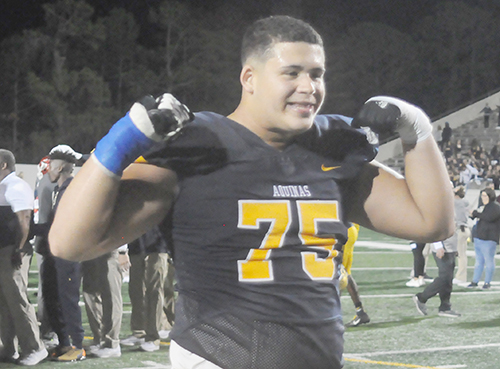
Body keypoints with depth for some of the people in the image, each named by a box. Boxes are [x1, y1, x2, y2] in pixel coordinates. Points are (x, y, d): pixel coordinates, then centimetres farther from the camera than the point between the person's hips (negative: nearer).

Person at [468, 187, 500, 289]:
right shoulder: (483, 207, 19)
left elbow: (489, 217, -24)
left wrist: (475, 213, -15)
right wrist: (473, 214, 4)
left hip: (488, 239, -9)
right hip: (478, 238, 9)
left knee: (489, 261, -4)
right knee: (479, 261, 11)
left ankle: (487, 282, 0)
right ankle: (475, 281, 14)